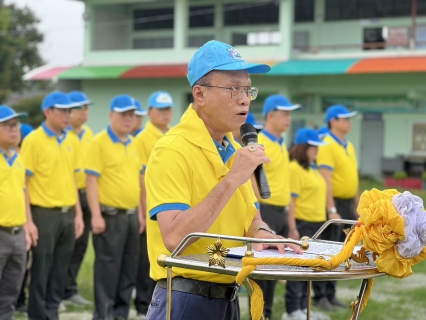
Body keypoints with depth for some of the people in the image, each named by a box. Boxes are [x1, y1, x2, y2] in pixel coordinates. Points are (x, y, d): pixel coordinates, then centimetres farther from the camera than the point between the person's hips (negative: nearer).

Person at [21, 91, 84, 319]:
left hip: (68, 214, 6)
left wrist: (78, 214, 13)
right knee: (41, 271, 2)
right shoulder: (34, 141, -9)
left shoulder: (69, 141, 11)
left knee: (60, 271, 10)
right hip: (45, 214, -6)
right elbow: (23, 182, -10)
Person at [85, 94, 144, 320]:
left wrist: (140, 212, 16)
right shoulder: (100, 142, -10)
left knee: (129, 268, 11)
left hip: (131, 215, 7)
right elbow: (91, 180, -13)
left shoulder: (132, 143, 13)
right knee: (107, 267, -3)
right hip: (110, 215, -7)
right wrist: (96, 215, -18)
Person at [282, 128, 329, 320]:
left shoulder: (312, 169, 16)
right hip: (301, 224, -9)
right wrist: (292, 228, -22)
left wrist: (321, 221, 17)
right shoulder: (294, 169, -13)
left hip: (316, 224, 9)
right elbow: (290, 201, -18)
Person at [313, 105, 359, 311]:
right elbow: (326, 180, -18)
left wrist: (356, 207, 16)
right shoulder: (327, 146, -13)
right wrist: (332, 210, -23)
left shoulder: (349, 146, 14)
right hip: (335, 204, -8)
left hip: (348, 205, 8)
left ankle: (331, 294, 20)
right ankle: (320, 296, 5)